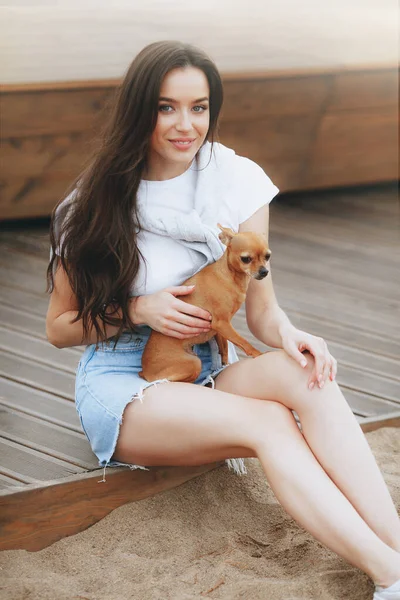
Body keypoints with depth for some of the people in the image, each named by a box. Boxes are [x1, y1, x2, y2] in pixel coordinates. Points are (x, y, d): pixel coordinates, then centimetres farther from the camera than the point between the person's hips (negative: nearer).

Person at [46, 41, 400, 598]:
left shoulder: (237, 180, 0)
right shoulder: (96, 202, -4)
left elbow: (261, 309, -1)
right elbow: (59, 328, 3)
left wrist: (287, 334, -25)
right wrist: (139, 311, -14)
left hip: (209, 372, 3)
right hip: (119, 385, -2)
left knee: (303, 373, -33)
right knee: (269, 422, -32)